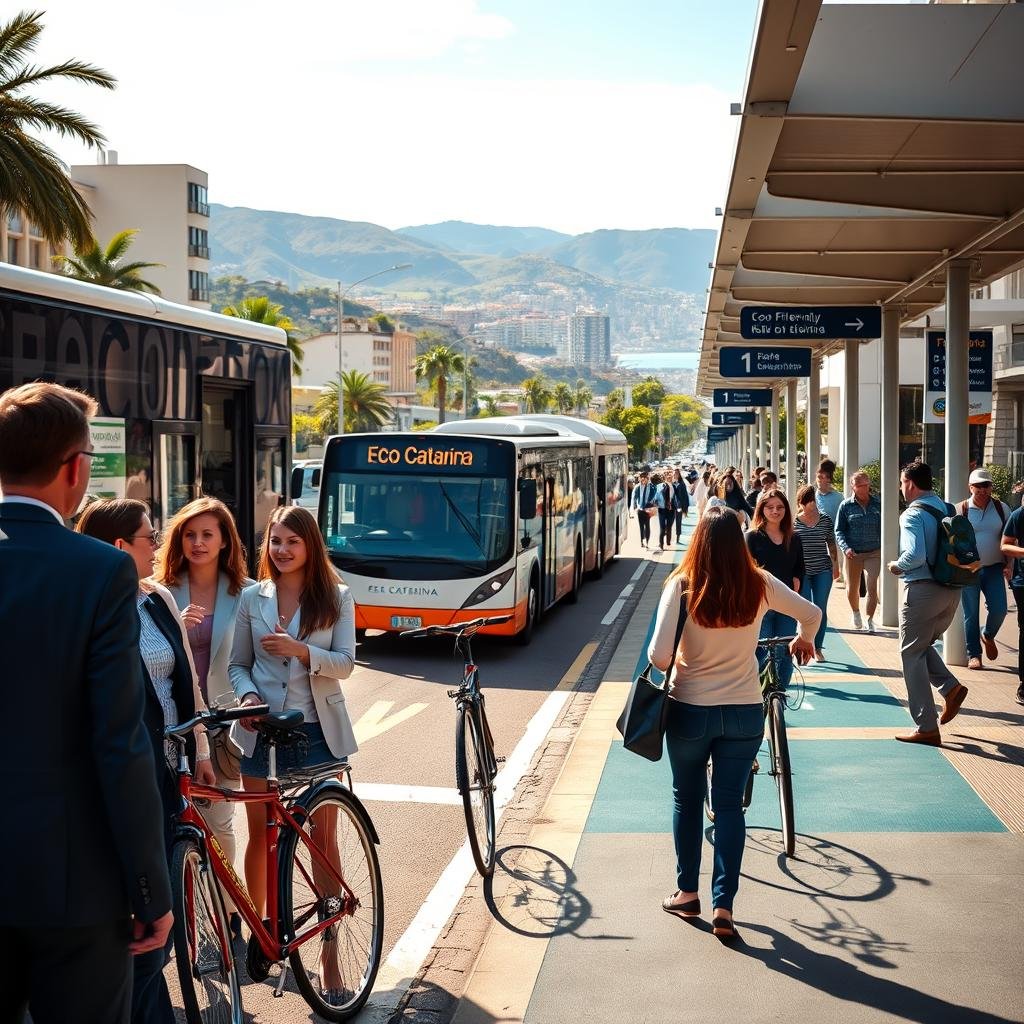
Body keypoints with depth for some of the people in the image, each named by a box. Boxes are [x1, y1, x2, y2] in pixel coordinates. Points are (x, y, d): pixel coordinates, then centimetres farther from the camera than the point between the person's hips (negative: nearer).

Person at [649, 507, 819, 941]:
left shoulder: (681, 587, -14)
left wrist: (672, 663, 4)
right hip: (744, 713, 1)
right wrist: (803, 641, 26)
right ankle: (723, 906, 5)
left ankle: (687, 892, 28)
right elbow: (811, 613, 5)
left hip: (689, 710, -1)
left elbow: (659, 656, -19)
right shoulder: (759, 585, -7)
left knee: (687, 799, 17)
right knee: (729, 805, 9)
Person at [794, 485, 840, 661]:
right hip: (802, 572, -1)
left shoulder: (825, 519, 4)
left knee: (821, 610, 3)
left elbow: (831, 543, 12)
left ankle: (818, 648, 13)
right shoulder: (794, 521, -1)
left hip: (823, 571, 1)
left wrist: (836, 565, 10)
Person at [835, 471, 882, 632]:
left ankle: (870, 619, 2)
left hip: (874, 553, 0)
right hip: (853, 553, 0)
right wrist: (845, 548, -15)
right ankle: (855, 613, 40)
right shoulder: (846, 505, -1)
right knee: (852, 589, 12)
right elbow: (839, 530, 1)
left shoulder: (878, 504, 1)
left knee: (872, 587, -11)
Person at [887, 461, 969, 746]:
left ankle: (927, 728, 2)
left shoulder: (913, 514, -14)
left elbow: (915, 555, -26)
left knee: (912, 655, 2)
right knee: (922, 646, 26)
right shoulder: (947, 509, 9)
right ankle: (951, 687, 3)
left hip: (922, 590, -8)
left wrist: (897, 567, -7)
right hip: (951, 591, 8)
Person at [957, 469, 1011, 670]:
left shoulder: (1002, 508, 5)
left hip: (994, 569, 2)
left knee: (999, 609, -5)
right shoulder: (961, 510, -2)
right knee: (971, 614, 2)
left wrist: (1009, 565, 0)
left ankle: (987, 636, 26)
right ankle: (974, 655, 12)